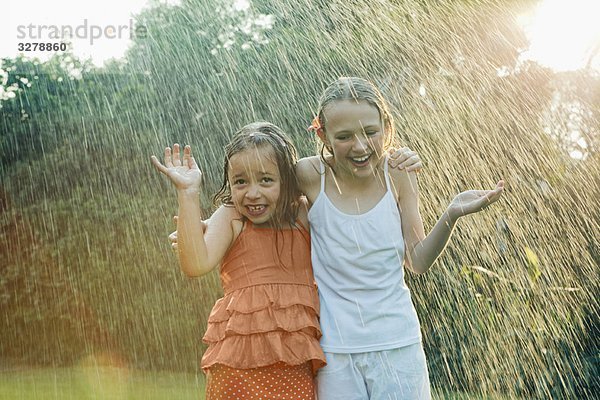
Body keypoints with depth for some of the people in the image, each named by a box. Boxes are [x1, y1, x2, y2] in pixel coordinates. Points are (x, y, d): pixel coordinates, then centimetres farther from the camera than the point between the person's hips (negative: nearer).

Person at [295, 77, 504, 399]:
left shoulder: (399, 176, -6)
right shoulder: (309, 176, -12)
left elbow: (417, 261, -2)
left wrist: (452, 215, -14)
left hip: (398, 341, 2)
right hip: (333, 346, -1)